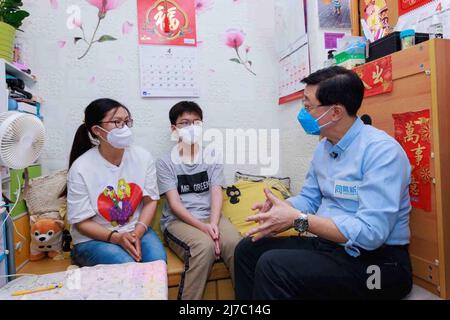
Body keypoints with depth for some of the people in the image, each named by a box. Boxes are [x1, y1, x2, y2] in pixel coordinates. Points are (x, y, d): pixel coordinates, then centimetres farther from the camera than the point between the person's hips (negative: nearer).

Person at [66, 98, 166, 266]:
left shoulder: (143, 157, -6)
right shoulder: (80, 169, -15)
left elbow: (150, 201, 0)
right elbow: (81, 222, -9)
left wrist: (137, 233, -15)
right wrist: (116, 238, -22)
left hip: (137, 230, 3)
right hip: (93, 238, -2)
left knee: (158, 260, -23)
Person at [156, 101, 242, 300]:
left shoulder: (212, 159, 11)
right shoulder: (165, 163, 1)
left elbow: (217, 195, 1)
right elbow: (174, 204, -7)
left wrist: (213, 224, -19)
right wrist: (203, 227, -20)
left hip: (210, 217, 3)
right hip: (178, 220, -2)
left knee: (237, 245, -27)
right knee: (204, 246, -32)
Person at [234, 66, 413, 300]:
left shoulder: (381, 150, -20)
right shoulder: (323, 147, 7)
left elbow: (370, 232, -27)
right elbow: (309, 198, 13)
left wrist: (297, 219, -26)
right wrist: (278, 208, -8)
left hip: (375, 261, -8)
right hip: (327, 244, 8)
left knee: (272, 265, -26)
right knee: (248, 249, 4)